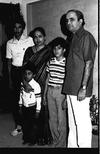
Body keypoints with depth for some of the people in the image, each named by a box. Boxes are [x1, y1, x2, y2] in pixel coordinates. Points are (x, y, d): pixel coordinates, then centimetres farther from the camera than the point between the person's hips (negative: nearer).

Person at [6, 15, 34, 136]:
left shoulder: (29, 40, -1)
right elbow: (9, 61, 10)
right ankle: (18, 125, 18)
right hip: (15, 71, 3)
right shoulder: (9, 43, 7)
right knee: (15, 98, 4)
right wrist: (10, 79, 6)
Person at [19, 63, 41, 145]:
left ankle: (33, 140, 22)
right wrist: (20, 106, 14)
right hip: (24, 107, 5)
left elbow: (38, 99, -15)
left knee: (33, 125, 7)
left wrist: (37, 111, -12)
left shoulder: (36, 85, -18)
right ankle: (26, 138, 30)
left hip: (32, 108, -5)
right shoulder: (23, 83, -1)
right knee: (25, 124, 14)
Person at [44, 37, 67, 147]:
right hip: (50, 91, 5)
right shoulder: (51, 61, 8)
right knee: (52, 118, 12)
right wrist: (45, 93, 14)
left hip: (61, 91, -5)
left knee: (61, 119, 0)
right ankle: (55, 141, 26)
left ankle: (61, 144, 13)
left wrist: (66, 98, -13)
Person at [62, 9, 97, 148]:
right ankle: (72, 145, 30)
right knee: (72, 122, 17)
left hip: (80, 90, -9)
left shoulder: (86, 37, -10)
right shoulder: (73, 38, 17)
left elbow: (89, 63, -17)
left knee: (82, 122, -1)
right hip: (71, 89, 9)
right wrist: (68, 88, 18)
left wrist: (84, 88, -21)